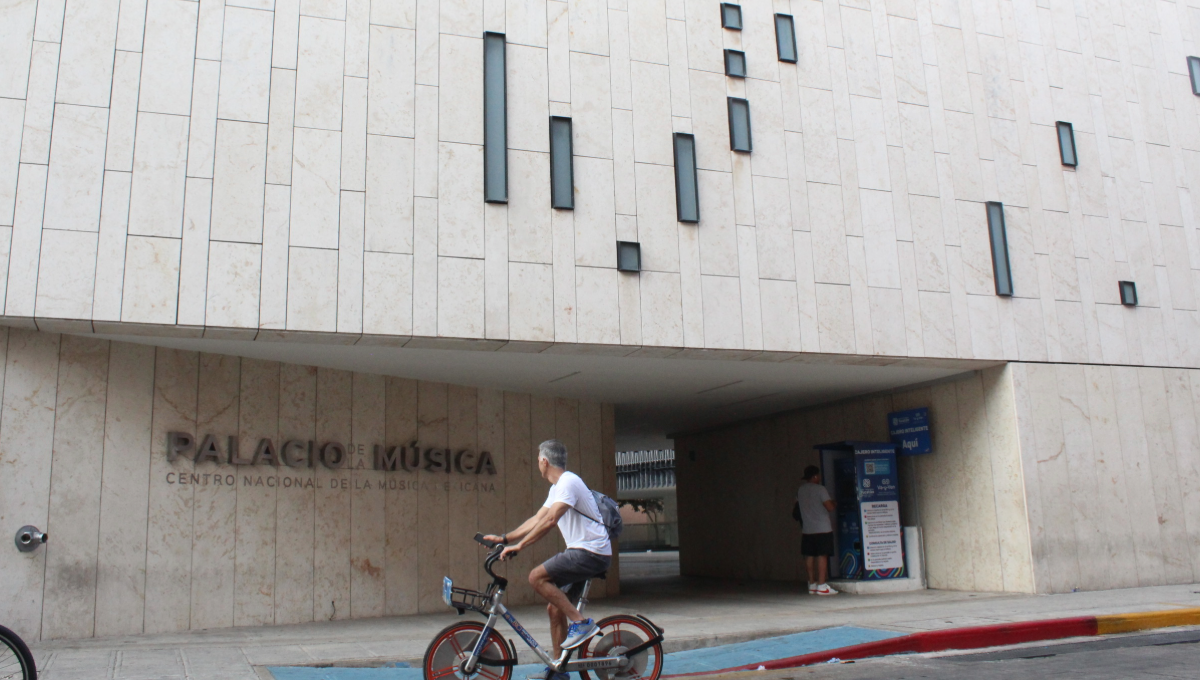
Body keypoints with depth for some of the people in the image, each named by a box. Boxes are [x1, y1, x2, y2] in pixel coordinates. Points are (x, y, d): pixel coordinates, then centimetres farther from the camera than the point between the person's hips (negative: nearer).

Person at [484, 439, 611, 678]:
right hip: (582, 553, 10)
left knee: (537, 577, -19)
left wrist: (519, 545, -25)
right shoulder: (557, 488, 18)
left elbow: (550, 520, -26)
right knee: (554, 607, 10)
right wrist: (504, 538, 14)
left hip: (592, 553, -10)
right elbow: (536, 520, 19)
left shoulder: (568, 482, -14)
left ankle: (580, 622, -13)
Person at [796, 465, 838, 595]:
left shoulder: (800, 490, 8)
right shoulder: (820, 489, -10)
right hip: (822, 528, -6)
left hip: (807, 529, 6)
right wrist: (834, 503, 7)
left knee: (809, 556, 9)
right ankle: (821, 586, -7)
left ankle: (812, 585, 13)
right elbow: (830, 507, -14)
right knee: (822, 556, -5)